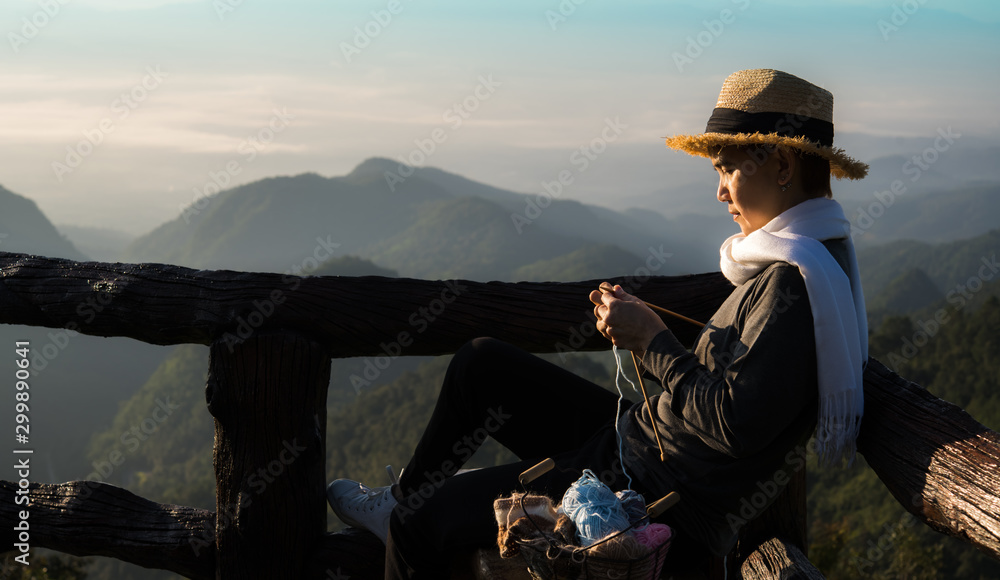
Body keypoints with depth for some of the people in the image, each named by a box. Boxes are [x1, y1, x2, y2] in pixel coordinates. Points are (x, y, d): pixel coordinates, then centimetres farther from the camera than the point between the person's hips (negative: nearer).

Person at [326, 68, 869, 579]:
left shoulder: (795, 283, -22)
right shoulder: (793, 259, 10)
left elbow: (736, 424, -29)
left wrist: (652, 342, -17)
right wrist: (642, 326, 1)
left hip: (661, 499, -10)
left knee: (423, 524, -4)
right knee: (480, 363, 15)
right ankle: (401, 500, 29)